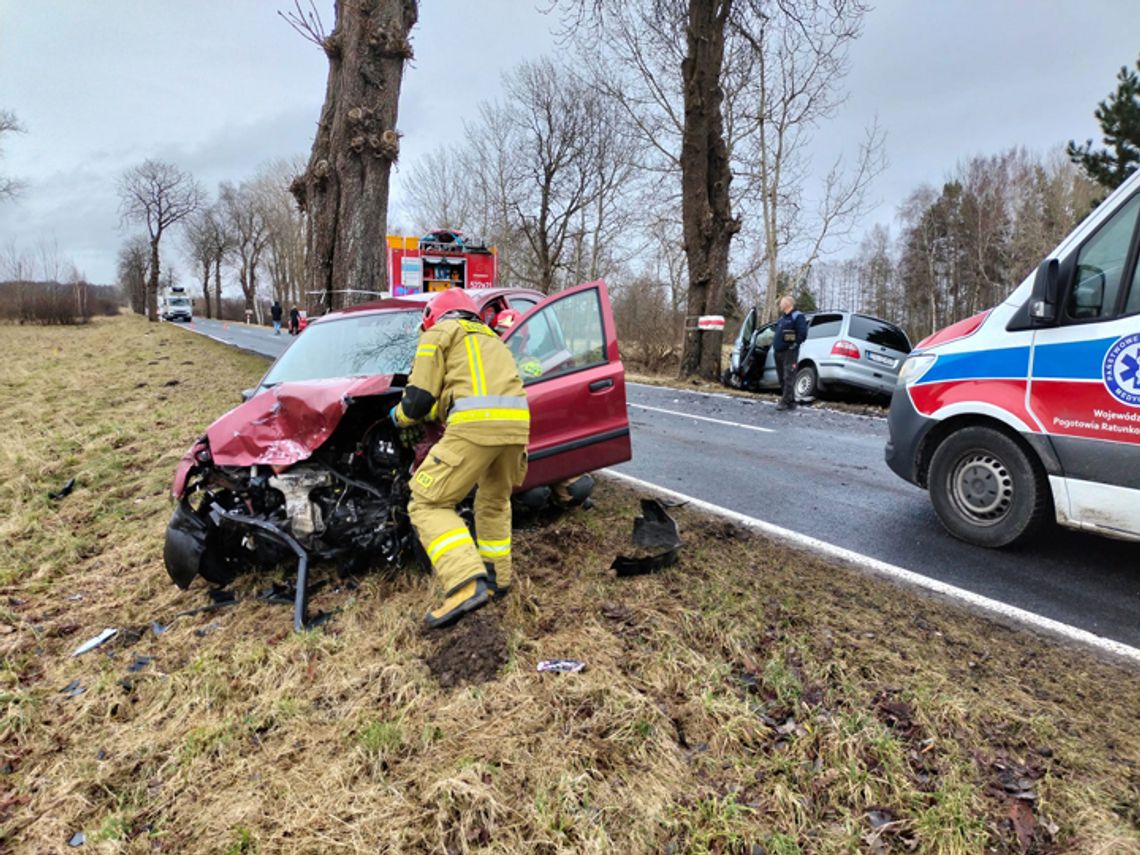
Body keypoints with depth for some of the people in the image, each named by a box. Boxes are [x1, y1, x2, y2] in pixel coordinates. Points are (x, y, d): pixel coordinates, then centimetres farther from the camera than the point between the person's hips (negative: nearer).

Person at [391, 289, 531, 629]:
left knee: (428, 504, 0)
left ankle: (467, 584, -16)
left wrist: (400, 416, 27)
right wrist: (437, 410, 43)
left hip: (475, 424, -7)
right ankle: (498, 579, 31)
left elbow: (419, 398, 4)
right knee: (494, 501, 27)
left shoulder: (439, 333, 13)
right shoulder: (489, 337, 35)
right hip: (516, 422, 7)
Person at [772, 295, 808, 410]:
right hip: (779, 352, 9)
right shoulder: (782, 317, 21)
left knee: (788, 378, -11)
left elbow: (802, 333, -15)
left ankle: (786, 401, -13)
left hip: (789, 352, -9)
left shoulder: (797, 316, -6)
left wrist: (794, 345, -16)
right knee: (782, 378, 9)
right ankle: (790, 402, 15)